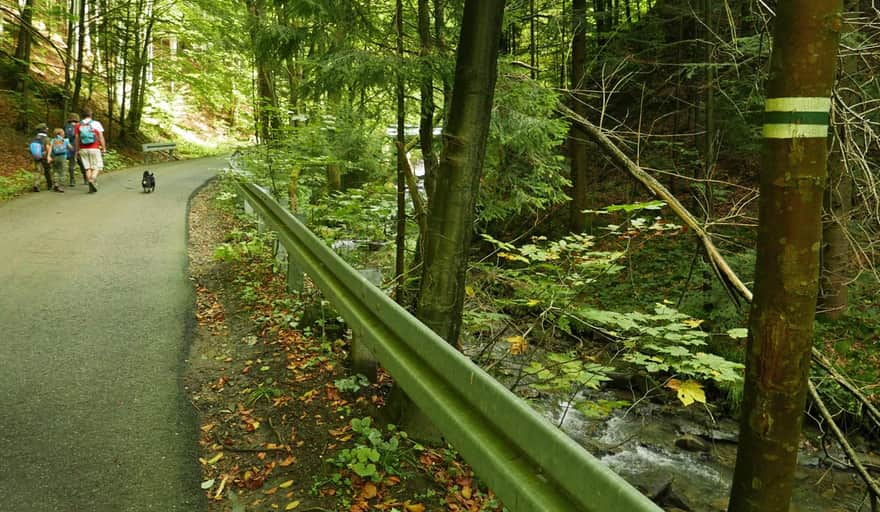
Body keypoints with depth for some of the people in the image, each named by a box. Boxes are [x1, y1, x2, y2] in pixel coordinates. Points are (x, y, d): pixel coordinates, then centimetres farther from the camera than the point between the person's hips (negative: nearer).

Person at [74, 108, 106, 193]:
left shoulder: (78, 125, 4)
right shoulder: (96, 124, -2)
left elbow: (77, 139, 4)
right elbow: (101, 138, -4)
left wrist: (77, 151, 10)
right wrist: (103, 149, 1)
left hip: (83, 149, 3)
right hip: (94, 149, -3)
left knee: (88, 168, 9)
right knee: (96, 167, 4)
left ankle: (91, 187, 5)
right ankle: (92, 180, -23)